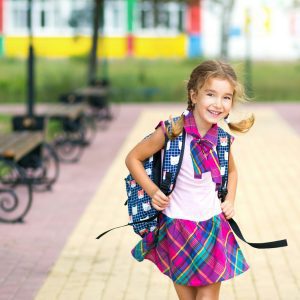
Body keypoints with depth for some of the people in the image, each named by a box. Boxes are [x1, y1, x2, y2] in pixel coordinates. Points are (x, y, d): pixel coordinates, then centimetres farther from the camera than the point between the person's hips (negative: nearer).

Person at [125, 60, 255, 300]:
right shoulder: (172, 131, -16)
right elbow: (133, 158, -5)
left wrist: (230, 200, 6)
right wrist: (152, 190, -13)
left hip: (213, 226, 3)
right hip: (178, 226, -3)